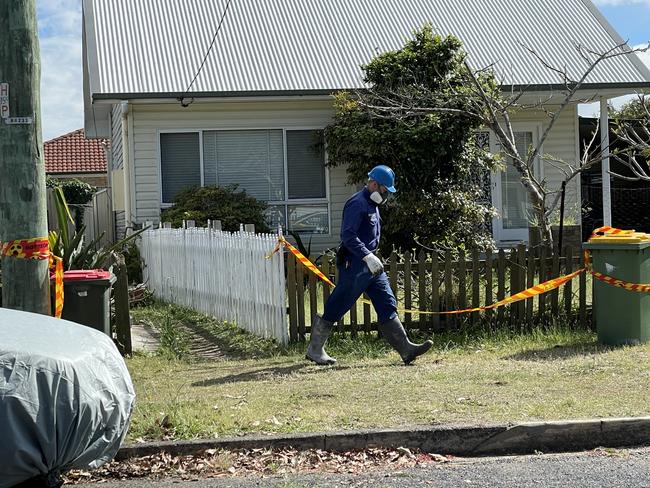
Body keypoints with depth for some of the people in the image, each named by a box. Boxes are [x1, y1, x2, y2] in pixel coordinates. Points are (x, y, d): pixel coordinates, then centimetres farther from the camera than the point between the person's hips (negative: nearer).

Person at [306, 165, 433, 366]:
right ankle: (315, 349, 10)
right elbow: (348, 235, -25)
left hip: (370, 264, 10)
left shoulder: (372, 204, 17)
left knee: (387, 304, 3)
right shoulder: (357, 203, -15)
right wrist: (368, 256, -30)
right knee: (336, 308, -1)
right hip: (354, 264, -10)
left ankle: (406, 349, 0)